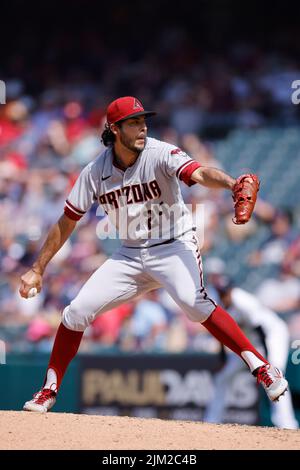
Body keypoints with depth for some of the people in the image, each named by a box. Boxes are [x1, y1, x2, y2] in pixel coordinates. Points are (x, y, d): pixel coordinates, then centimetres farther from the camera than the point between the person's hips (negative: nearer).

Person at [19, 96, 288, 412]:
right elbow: (66, 223, 5)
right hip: (130, 254, 4)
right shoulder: (95, 172, -4)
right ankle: (49, 391, 14)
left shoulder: (160, 154, -15)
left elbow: (199, 174, -34)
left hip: (174, 247, -4)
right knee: (76, 312, -4)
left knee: (194, 303, -31)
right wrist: (37, 270, 4)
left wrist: (231, 184, -56)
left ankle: (262, 368, -28)